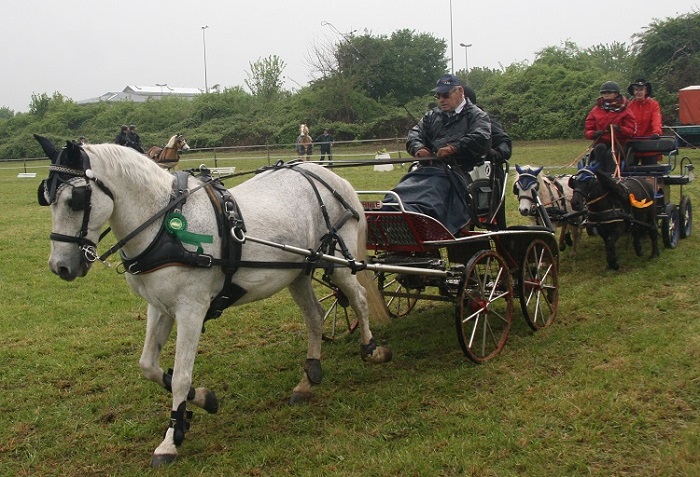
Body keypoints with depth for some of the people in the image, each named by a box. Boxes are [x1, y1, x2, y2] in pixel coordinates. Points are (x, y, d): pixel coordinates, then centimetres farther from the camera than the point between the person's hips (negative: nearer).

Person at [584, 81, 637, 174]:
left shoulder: (625, 111, 6)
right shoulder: (596, 110, 14)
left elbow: (631, 131, -2)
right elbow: (587, 131, 11)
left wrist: (619, 129, -22)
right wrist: (595, 133, -14)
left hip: (618, 143, -2)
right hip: (601, 142, 2)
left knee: (610, 153, -34)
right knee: (600, 148, -33)